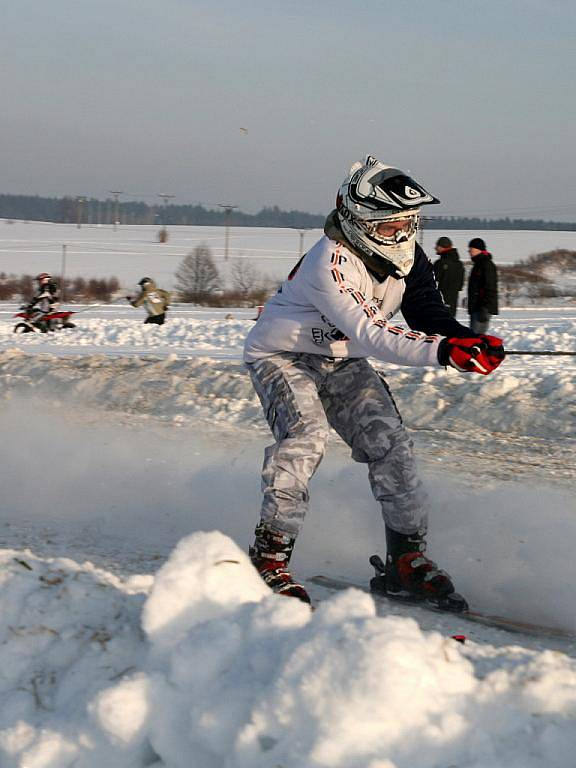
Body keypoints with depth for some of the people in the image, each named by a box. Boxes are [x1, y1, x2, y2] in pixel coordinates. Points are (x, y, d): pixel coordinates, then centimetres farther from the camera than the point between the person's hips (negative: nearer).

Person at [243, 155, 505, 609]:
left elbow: (428, 315, -6)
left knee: (388, 440, -9)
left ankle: (408, 559, -2)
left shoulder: (407, 257, -8)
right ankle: (270, 557, -23)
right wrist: (441, 351, -51)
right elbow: (370, 335, -40)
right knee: (307, 434, -30)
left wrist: (470, 340, -28)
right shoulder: (332, 265, -32)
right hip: (282, 357, -7)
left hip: (341, 363, 7)